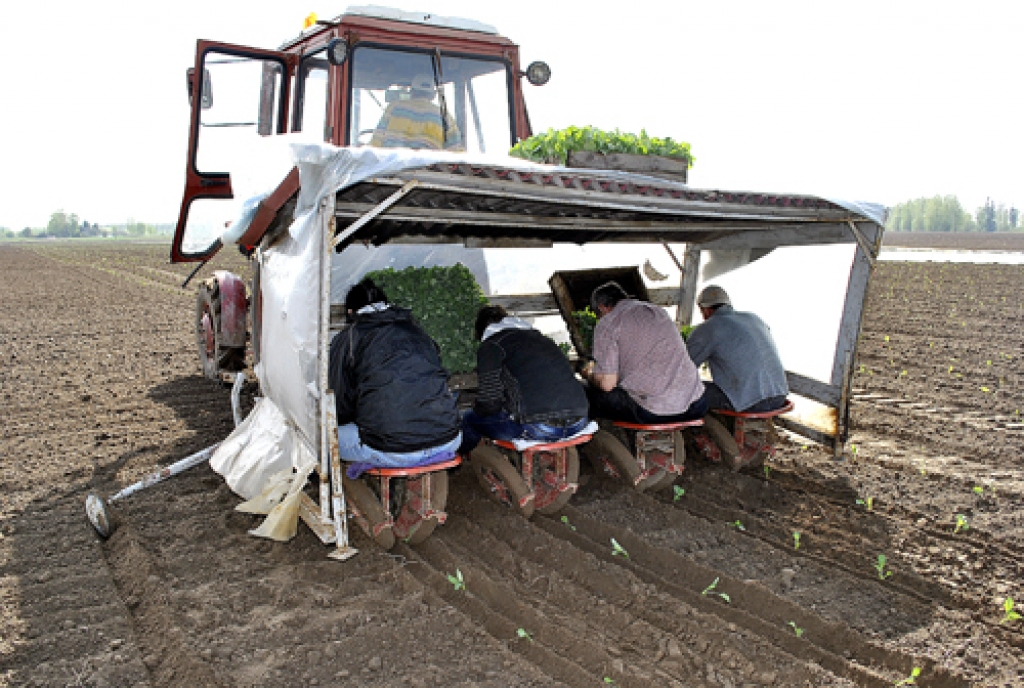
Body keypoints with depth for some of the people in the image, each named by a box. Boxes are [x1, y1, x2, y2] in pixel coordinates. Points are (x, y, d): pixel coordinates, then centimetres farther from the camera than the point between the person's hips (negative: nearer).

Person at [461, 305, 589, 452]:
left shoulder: (490, 346, 5)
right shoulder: (540, 337, 24)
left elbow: (488, 404, -3)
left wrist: (476, 408, 22)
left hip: (537, 429, -7)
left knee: (469, 419, 13)